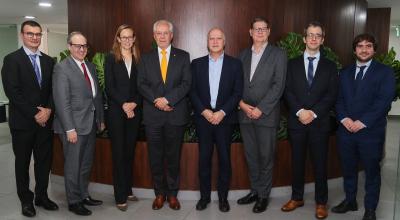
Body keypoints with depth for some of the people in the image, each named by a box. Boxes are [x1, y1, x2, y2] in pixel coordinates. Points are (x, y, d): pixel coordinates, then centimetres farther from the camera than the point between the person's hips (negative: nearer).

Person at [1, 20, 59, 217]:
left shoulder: (49, 61, 10)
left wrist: (48, 110, -10)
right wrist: (34, 114, -15)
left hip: (45, 120, 4)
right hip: (23, 122, -4)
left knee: (45, 160, 10)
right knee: (23, 162, 10)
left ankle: (42, 196, 27)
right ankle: (26, 200, 25)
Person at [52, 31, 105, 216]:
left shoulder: (91, 66, 12)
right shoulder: (62, 68, -10)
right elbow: (61, 101, -16)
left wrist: (101, 119, 12)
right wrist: (70, 128, -19)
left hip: (91, 123, 7)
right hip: (74, 125, -7)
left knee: (86, 164, 17)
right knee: (73, 165, 5)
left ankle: (84, 195, 31)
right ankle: (73, 201, 20)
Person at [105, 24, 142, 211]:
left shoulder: (138, 59, 10)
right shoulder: (111, 58, 1)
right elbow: (109, 87, -6)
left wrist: (134, 103, -10)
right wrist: (123, 104, -15)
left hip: (134, 110, 3)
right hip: (116, 111, -3)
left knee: (130, 151, 10)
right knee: (119, 153, 0)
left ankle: (128, 190, 23)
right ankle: (120, 196, 7)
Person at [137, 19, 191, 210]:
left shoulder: (183, 56, 6)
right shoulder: (146, 58, 10)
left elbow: (186, 83, -4)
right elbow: (141, 84, 2)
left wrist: (168, 99, -16)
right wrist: (156, 100, -13)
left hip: (176, 115, -1)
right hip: (152, 115, 1)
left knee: (173, 157, 7)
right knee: (155, 157, 8)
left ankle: (172, 194, 21)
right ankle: (159, 193, 22)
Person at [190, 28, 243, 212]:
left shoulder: (235, 64, 4)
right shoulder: (197, 64, 8)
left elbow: (238, 92, -2)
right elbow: (192, 91, 3)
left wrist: (222, 112, -12)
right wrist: (204, 111, -10)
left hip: (225, 118, -1)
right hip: (203, 117, 1)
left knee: (224, 159, 4)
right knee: (204, 158, 6)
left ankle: (223, 197, 18)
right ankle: (204, 196, 19)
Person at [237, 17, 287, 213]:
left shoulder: (278, 54, -1)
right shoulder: (243, 54, 13)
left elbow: (278, 85, -9)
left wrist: (260, 109, -14)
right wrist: (242, 103, -6)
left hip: (266, 115, -4)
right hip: (245, 114, 4)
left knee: (265, 157, 4)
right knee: (251, 156, 12)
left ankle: (263, 195, 19)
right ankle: (254, 190, 27)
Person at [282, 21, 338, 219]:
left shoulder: (330, 66, 7)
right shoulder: (292, 64, 8)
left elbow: (332, 95, -1)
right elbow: (287, 91, 0)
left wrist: (313, 113, -13)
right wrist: (300, 111, -14)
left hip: (320, 122, -1)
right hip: (296, 121, 1)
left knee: (320, 164, 6)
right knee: (297, 162, 10)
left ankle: (321, 202, 20)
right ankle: (297, 198, 25)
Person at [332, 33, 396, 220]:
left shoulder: (385, 72, -1)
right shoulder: (345, 73, 13)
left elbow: (384, 101, -11)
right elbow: (339, 99, 8)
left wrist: (362, 122, -18)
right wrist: (344, 118, -10)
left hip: (371, 132, -4)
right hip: (346, 130, 4)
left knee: (372, 171, 8)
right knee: (348, 169, 14)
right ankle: (350, 201, 32)